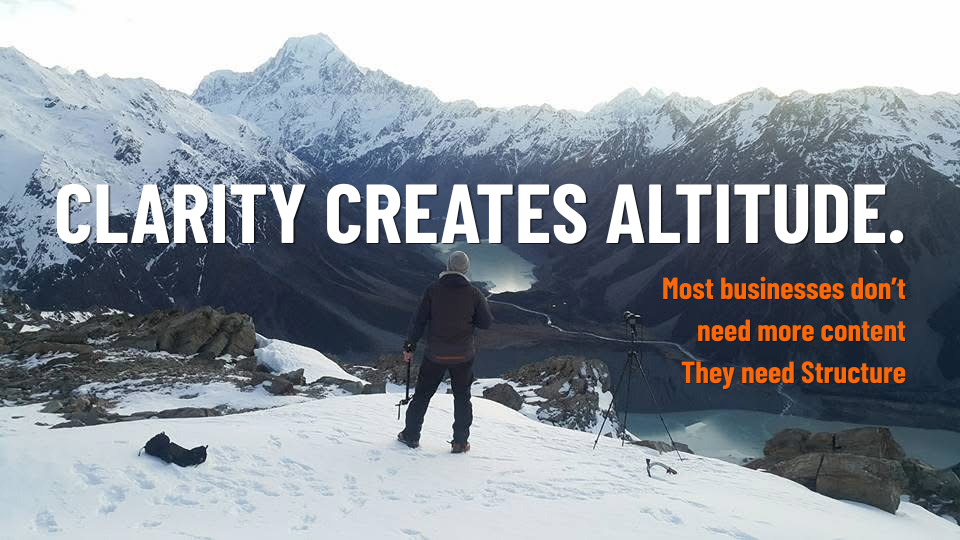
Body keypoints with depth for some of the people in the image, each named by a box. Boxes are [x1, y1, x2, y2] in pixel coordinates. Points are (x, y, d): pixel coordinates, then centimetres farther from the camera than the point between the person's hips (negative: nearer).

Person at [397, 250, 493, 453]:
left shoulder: (433, 290, -6)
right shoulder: (473, 293, -8)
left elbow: (418, 320, -5)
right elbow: (486, 323, -3)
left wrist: (409, 346, 3)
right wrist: (482, 303, 15)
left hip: (435, 354, 0)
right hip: (463, 356, 0)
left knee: (422, 395, 14)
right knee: (462, 398, 14)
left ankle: (411, 436, 20)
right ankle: (460, 442, 14)